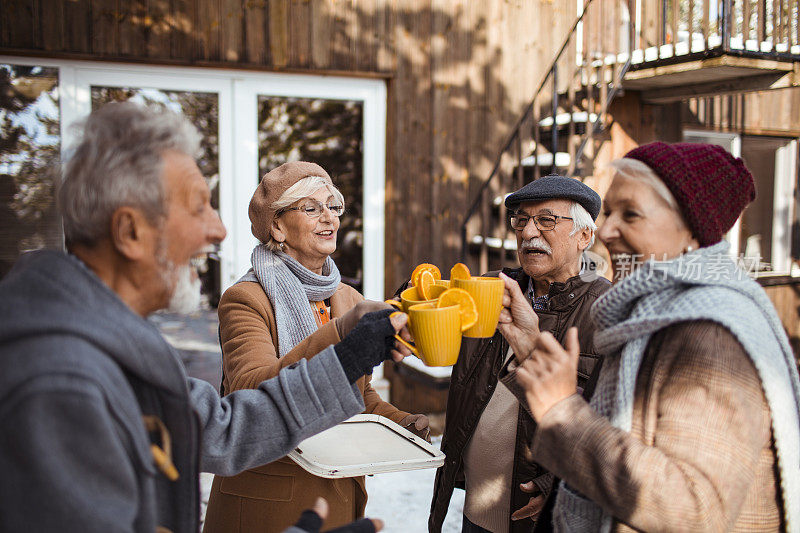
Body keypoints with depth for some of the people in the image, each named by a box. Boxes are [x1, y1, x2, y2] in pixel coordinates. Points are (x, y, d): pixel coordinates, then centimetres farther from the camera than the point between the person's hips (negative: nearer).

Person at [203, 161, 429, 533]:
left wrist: (399, 421, -4)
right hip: (267, 501, -6)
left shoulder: (351, 301, 8)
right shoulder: (245, 300, -13)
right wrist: (340, 335, -40)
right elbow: (251, 394, -30)